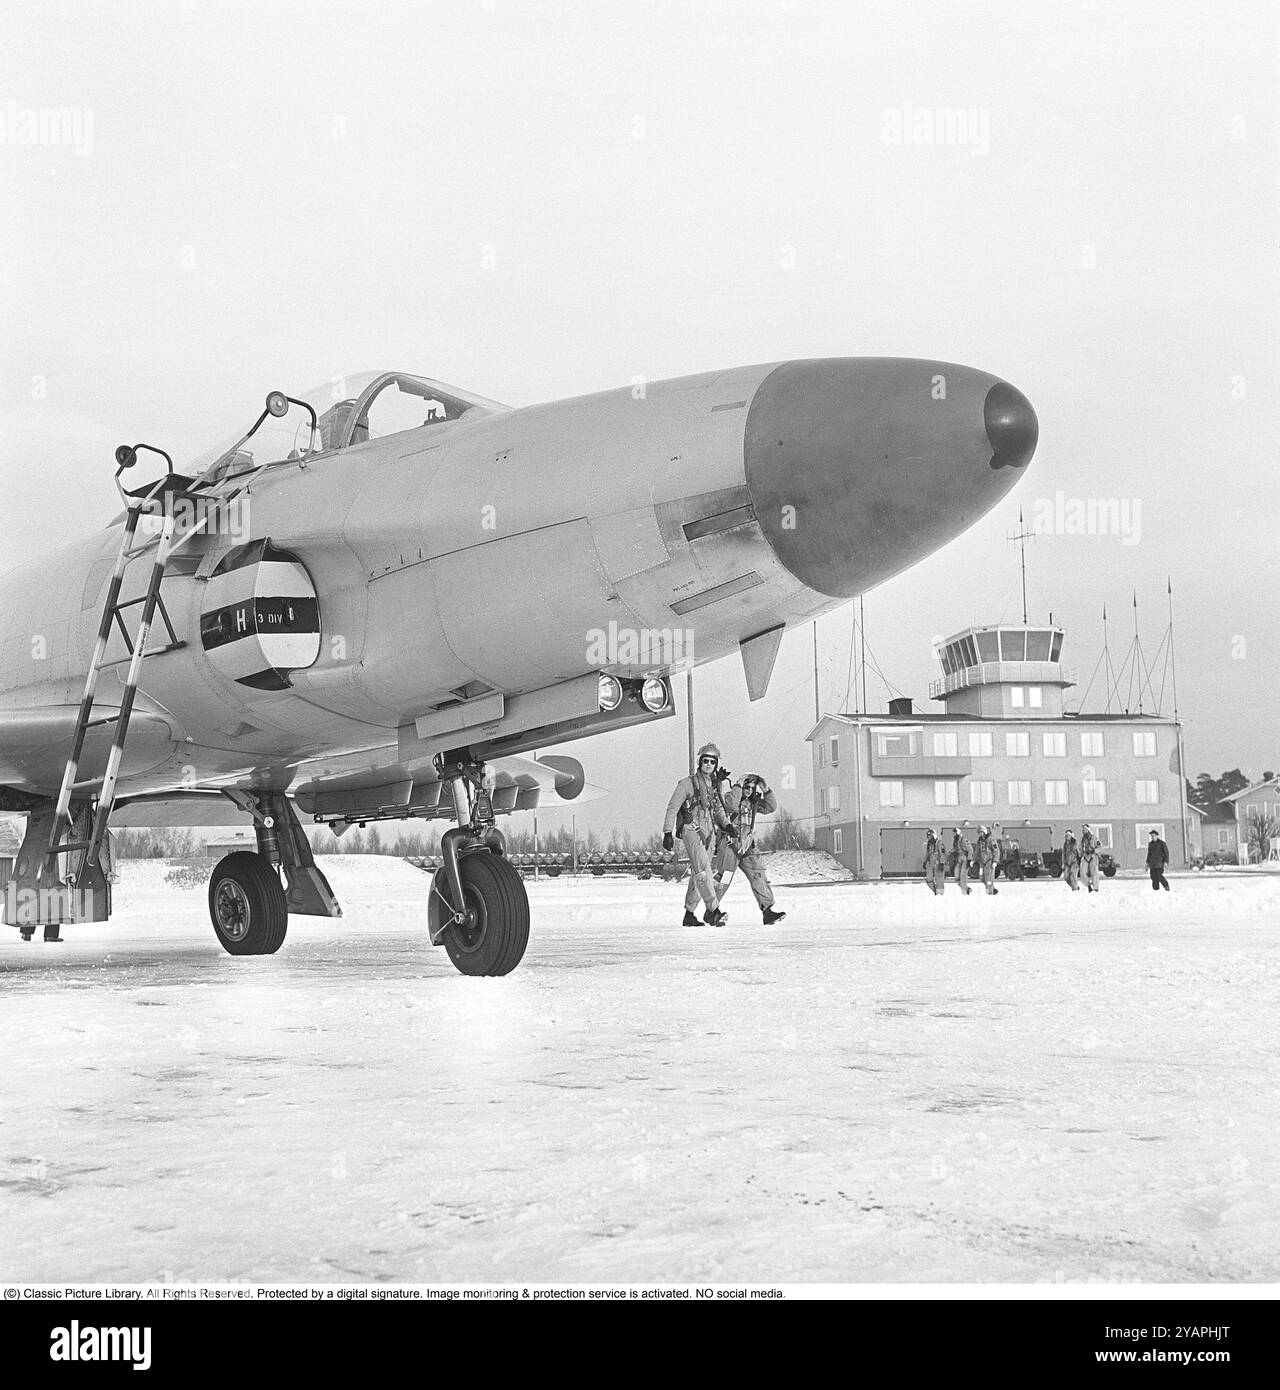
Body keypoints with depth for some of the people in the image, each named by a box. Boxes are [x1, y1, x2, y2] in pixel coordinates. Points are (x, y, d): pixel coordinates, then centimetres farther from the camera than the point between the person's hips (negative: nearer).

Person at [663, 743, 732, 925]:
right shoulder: (687, 783, -4)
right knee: (703, 871, -21)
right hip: (691, 830, -7)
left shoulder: (714, 784, 15)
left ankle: (689, 915, 17)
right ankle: (713, 911, -30)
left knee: (697, 876, 10)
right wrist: (667, 833, -12)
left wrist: (726, 825, 7)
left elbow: (718, 808, 25)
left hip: (708, 834, 7)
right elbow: (672, 808, -5)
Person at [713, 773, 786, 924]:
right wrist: (738, 786, -22)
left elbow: (771, 807, 6)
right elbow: (732, 805, -28)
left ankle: (768, 911, -6)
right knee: (723, 879, -7)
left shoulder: (753, 801, 13)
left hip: (748, 847, 6)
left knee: (759, 877, -4)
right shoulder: (729, 796, -5)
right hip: (730, 845, -5)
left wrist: (766, 791, -4)